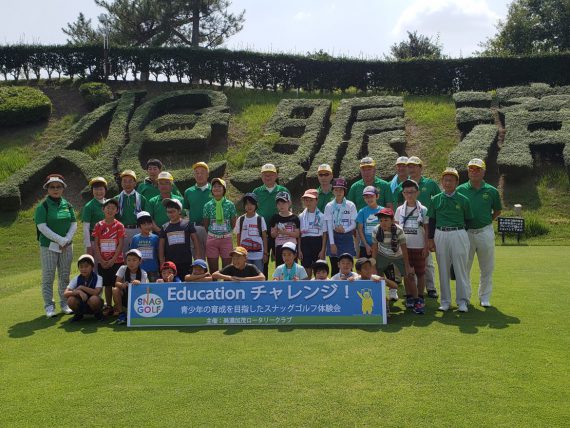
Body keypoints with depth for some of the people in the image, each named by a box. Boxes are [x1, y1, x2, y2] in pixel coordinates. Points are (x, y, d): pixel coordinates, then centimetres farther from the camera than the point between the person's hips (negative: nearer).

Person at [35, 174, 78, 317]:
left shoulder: (67, 205, 7)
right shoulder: (42, 206, -5)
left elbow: (74, 224, 7)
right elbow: (42, 227, -12)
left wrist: (67, 240, -8)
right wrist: (60, 240, -15)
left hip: (67, 245, 4)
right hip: (48, 245, -4)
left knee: (64, 276, 9)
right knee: (48, 277, -2)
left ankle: (65, 304, 18)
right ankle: (49, 306, 6)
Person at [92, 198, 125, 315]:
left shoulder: (119, 226, -3)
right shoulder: (99, 226, 4)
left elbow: (121, 244, -7)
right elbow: (96, 245, 3)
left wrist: (113, 260, -14)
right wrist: (101, 260, -6)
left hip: (116, 261, -3)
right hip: (103, 262, 3)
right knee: (107, 285, 9)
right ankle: (108, 307, 18)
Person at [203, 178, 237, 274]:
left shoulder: (230, 205, -1)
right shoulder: (208, 205, 2)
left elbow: (233, 224, 5)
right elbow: (205, 225, 8)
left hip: (226, 239, -1)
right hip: (211, 238, 1)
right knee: (213, 269, 5)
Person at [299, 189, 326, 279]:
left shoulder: (321, 216, -1)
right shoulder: (301, 216, 5)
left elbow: (324, 234, -1)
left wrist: (323, 250, -6)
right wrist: (299, 250, 0)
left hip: (318, 242, -2)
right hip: (305, 243, 2)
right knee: (307, 269, 5)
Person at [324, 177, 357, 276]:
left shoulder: (351, 205, 0)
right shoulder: (329, 206, 1)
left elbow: (354, 224, 2)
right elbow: (329, 226, -3)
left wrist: (345, 229, -18)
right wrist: (332, 243, -9)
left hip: (347, 238, 0)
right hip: (334, 237, 0)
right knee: (334, 268, 3)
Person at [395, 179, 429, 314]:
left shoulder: (423, 210, 0)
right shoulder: (400, 210, 5)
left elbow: (426, 229, 1)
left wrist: (426, 246, -5)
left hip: (419, 247, -1)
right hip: (404, 246, 1)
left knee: (420, 273, 5)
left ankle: (420, 298, 15)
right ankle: (410, 297, 16)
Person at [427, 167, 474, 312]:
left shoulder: (463, 200, 2)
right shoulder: (436, 199, 6)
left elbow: (468, 220, 9)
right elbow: (431, 220, 8)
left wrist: (460, 232, 4)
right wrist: (430, 239, 4)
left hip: (459, 235, -1)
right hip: (440, 235, 2)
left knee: (460, 269, 1)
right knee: (443, 269, 7)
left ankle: (462, 300, 11)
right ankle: (445, 300, 16)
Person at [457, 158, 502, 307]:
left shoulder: (491, 191, 0)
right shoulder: (460, 190, -2)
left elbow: (497, 211, 13)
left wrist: (487, 221, 4)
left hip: (485, 232, 1)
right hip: (465, 232, 0)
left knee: (487, 268, 8)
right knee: (464, 267, 6)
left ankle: (485, 297, 22)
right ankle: (465, 296, 19)